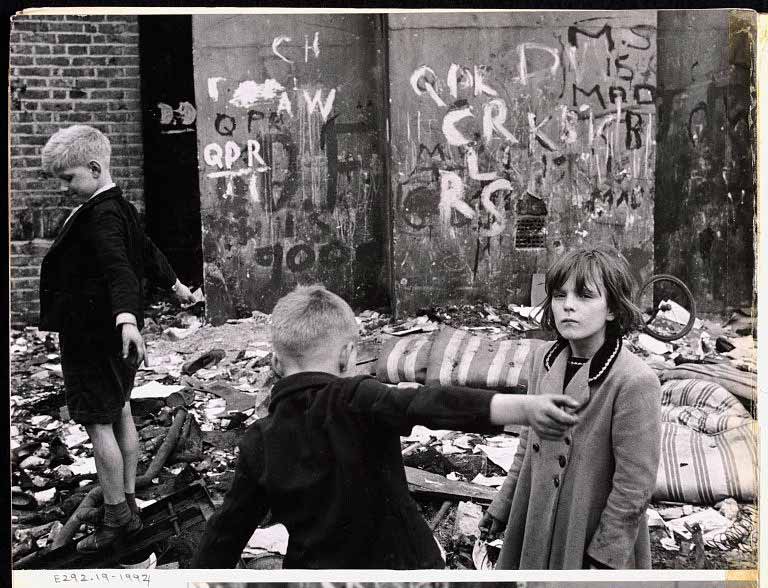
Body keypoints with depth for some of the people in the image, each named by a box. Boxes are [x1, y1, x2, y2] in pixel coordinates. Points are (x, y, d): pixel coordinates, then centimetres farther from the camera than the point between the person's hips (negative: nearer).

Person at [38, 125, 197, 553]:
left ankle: (117, 516, 7)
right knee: (120, 413, 15)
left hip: (94, 335, -10)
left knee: (98, 423, -3)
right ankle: (127, 505, 26)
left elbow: (118, 268, -36)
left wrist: (126, 319, -52)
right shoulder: (120, 208, 10)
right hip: (112, 329, 10)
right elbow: (147, 251, 25)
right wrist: (175, 284, 39)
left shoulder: (101, 216, -20)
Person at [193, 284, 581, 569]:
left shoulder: (259, 443, -3)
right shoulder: (357, 401, -18)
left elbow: (228, 529, 4)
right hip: (399, 563, -3)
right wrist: (523, 407, -47)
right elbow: (435, 405, -35)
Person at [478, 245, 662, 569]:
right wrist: (502, 506, 13)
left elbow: (633, 490, -18)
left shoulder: (635, 383, -22)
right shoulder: (542, 359, -3)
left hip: (592, 536, -5)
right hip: (536, 526, 5)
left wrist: (602, 557, -13)